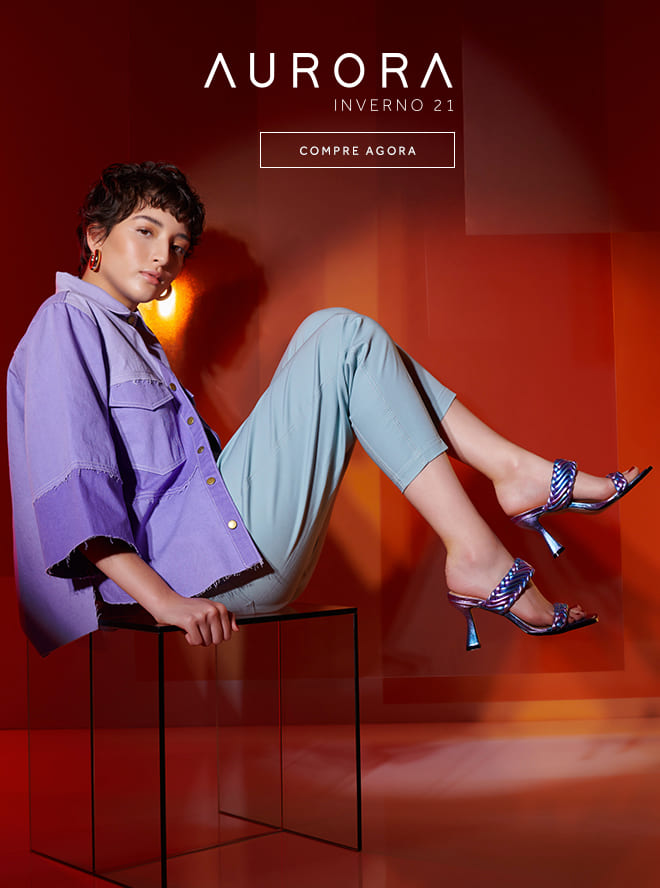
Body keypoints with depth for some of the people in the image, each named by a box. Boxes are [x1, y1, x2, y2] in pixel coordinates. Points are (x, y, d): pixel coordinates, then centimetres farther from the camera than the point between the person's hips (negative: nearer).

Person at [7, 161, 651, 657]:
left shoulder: (134, 338, 30)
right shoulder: (67, 321, 0)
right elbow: (70, 483, -15)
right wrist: (163, 599, -25)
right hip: (188, 566, -9)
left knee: (335, 336, 7)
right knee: (344, 336, -13)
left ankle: (516, 470, -5)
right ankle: (477, 558, -18)